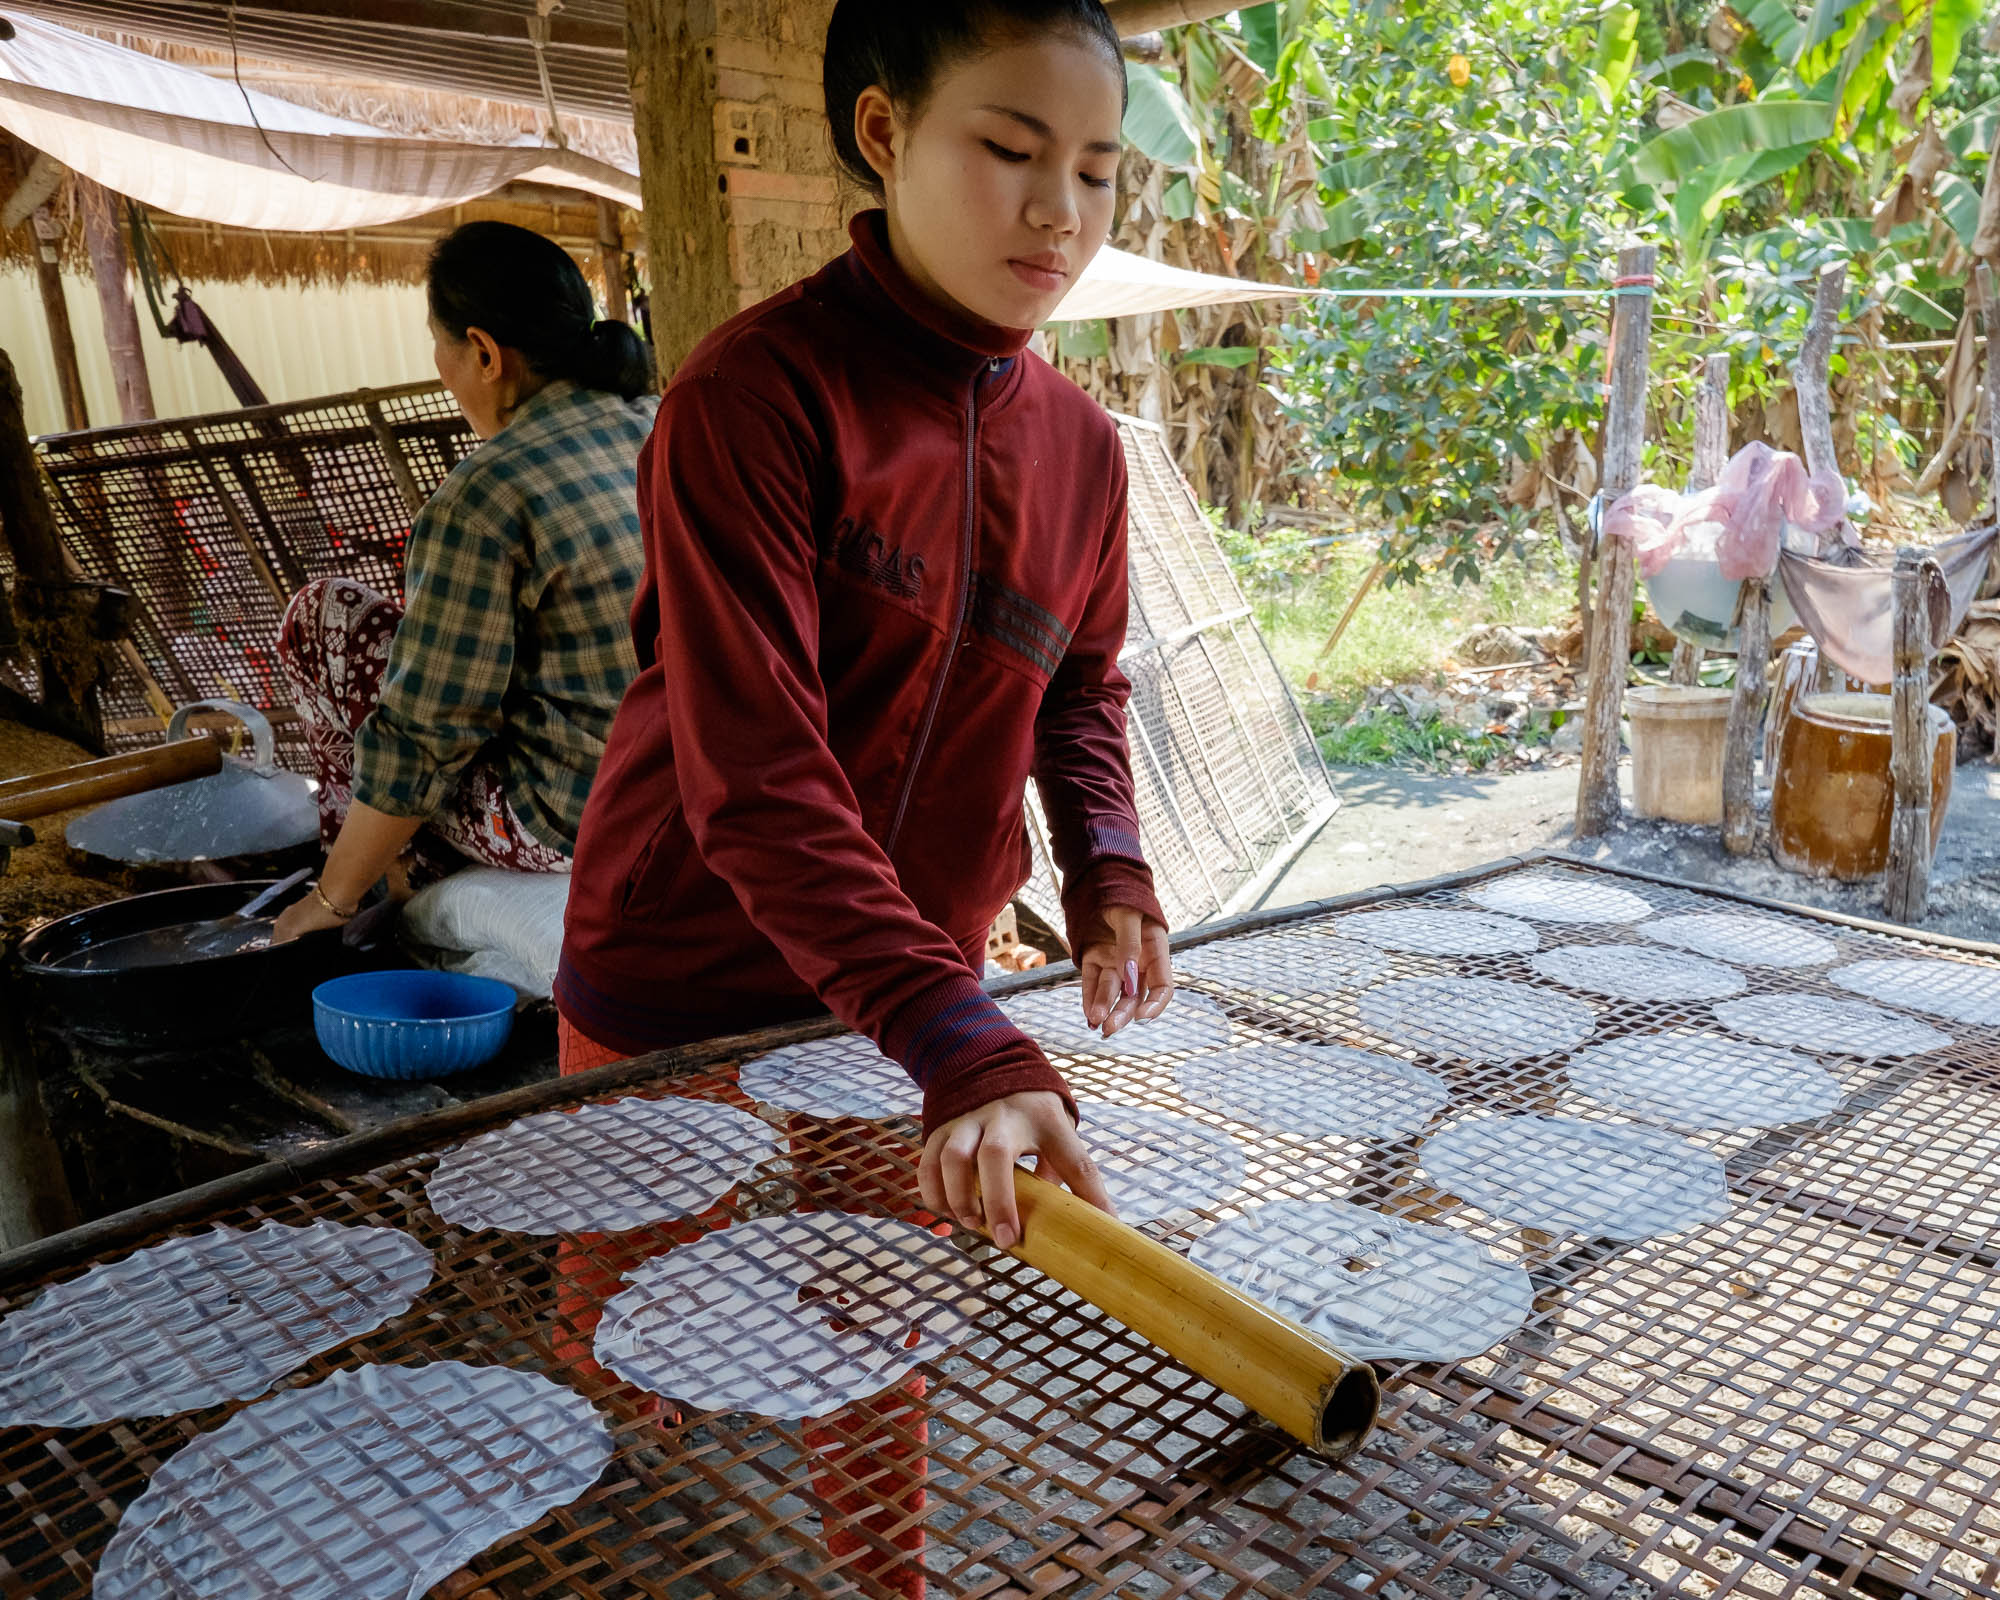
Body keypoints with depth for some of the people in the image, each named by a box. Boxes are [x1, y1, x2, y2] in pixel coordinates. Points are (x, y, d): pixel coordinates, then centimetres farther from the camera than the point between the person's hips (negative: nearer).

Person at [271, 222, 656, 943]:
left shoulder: (485, 501, -21)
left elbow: (420, 741, -16)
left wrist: (331, 899, -2)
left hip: (571, 822, -8)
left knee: (324, 615, 8)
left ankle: (409, 876, 19)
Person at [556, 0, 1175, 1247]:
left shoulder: (1081, 443, 0)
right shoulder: (755, 395, -20)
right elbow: (755, 781, -27)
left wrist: (1107, 865, -5)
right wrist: (965, 1049, -34)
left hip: (925, 994, 5)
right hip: (684, 1012, -4)